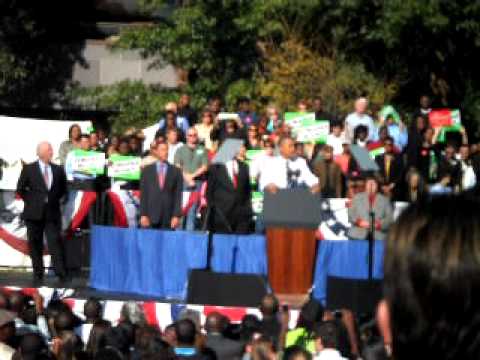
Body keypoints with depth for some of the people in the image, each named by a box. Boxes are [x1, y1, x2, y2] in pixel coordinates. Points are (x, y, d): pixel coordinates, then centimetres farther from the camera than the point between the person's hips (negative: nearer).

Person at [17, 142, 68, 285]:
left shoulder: (58, 170, 7)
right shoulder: (29, 169, 0)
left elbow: (63, 189, 18)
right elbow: (20, 189, 3)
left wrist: (54, 199, 7)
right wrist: (31, 201, -1)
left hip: (52, 213, 1)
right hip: (34, 213, -1)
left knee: (55, 243, -7)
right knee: (35, 245, 4)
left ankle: (61, 274, -9)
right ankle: (38, 275, 10)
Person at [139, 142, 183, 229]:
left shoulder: (176, 172, 7)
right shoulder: (147, 170, 9)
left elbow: (178, 196, 4)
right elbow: (143, 195, 6)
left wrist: (176, 216, -5)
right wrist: (143, 215, -3)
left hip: (168, 218, 0)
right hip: (151, 216, 0)